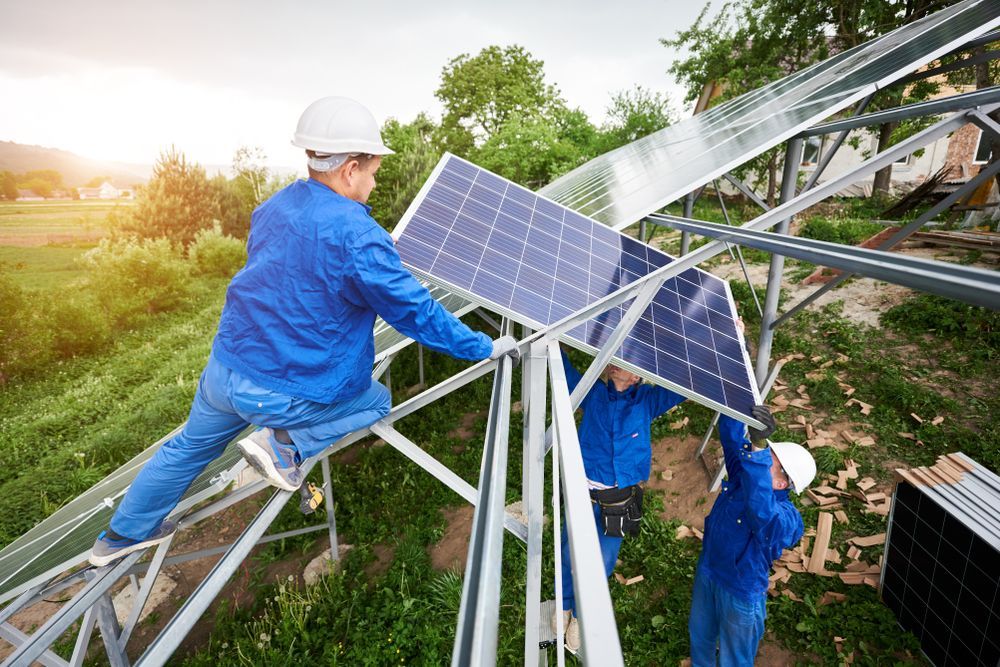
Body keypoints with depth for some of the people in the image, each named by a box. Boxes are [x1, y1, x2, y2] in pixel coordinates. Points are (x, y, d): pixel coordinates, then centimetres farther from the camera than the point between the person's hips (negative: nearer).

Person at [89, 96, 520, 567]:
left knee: (189, 447, 33)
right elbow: (416, 313, -18)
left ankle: (122, 536, 53)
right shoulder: (356, 236, -23)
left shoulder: (273, 206, 3)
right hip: (284, 394, -7)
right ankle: (285, 443, 2)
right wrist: (484, 348, -7)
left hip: (224, 368, 7)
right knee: (378, 401, 19)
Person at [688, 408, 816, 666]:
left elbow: (761, 510, -58)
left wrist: (757, 447, -65)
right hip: (707, 571, 6)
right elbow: (731, 434, -18)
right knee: (699, 632, 32)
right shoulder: (743, 471, -16)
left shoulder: (786, 520, -35)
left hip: (741, 593, -6)